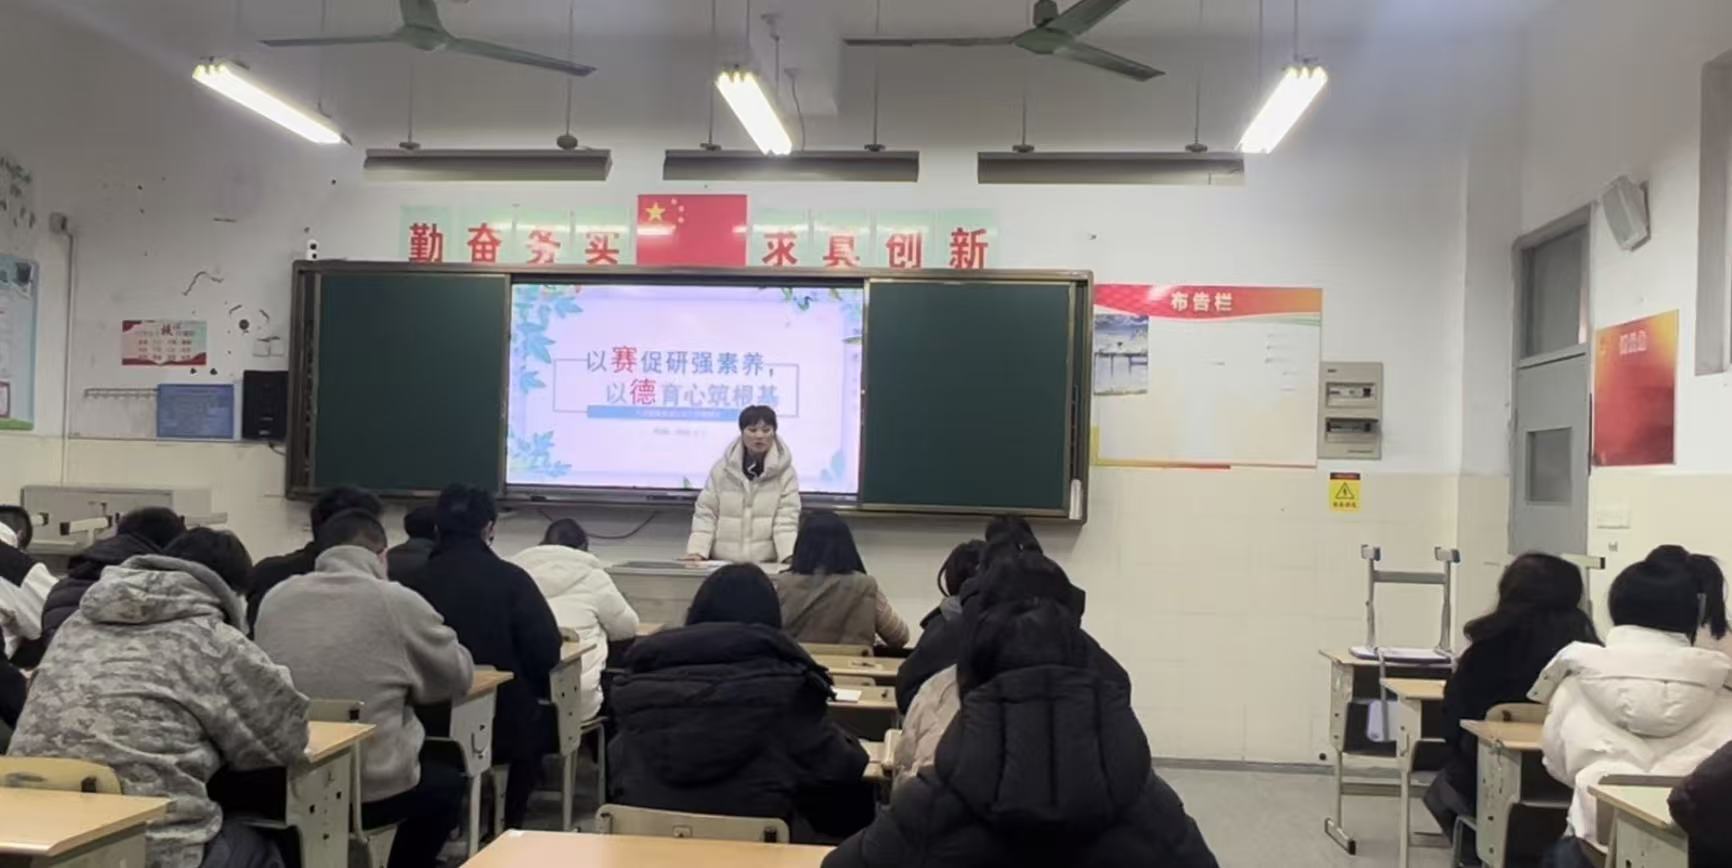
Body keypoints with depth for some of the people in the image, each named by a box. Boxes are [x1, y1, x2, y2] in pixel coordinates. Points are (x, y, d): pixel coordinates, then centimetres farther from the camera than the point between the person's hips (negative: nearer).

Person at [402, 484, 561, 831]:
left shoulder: (414, 581, -3)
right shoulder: (510, 579, -10)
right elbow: (547, 653, -11)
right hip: (499, 726, -3)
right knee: (532, 725, 29)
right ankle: (508, 825, 32)